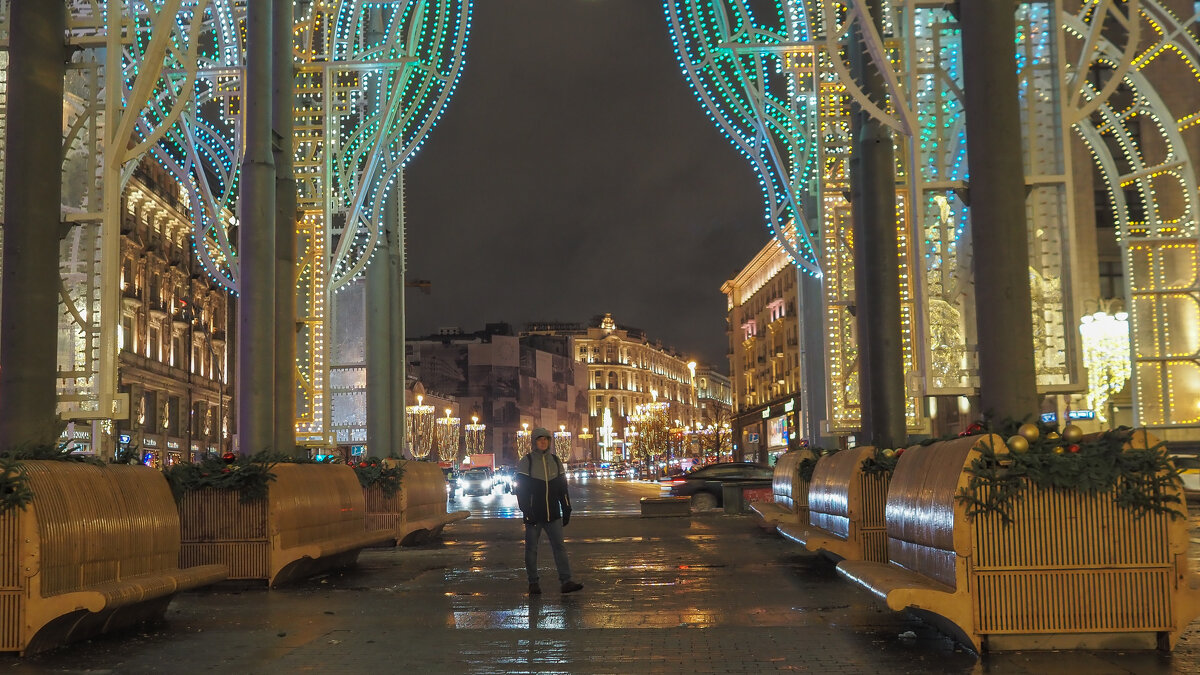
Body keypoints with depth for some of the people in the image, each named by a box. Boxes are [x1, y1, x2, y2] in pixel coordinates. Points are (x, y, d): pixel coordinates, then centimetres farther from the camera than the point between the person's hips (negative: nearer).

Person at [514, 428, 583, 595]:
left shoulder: (555, 460, 10)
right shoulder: (526, 462, -2)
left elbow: (562, 487, 14)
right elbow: (521, 490, -5)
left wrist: (566, 510, 10)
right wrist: (527, 512, -13)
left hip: (553, 514, 3)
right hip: (534, 515, -3)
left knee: (559, 546, -3)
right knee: (531, 548, 3)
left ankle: (566, 580, -7)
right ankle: (533, 582, 11)